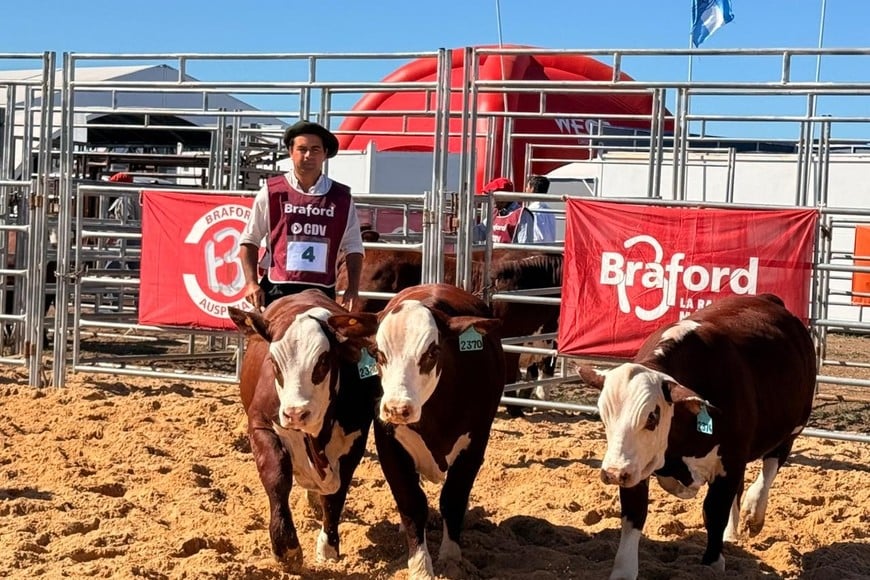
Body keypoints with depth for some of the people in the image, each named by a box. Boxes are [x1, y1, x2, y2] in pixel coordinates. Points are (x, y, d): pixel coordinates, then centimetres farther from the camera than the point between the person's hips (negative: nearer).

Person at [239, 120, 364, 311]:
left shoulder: (342, 199, 9)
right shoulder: (271, 193, 4)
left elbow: (353, 248, 14)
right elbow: (249, 241, 9)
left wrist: (352, 289, 2)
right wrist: (251, 283, -2)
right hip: (276, 292, -1)